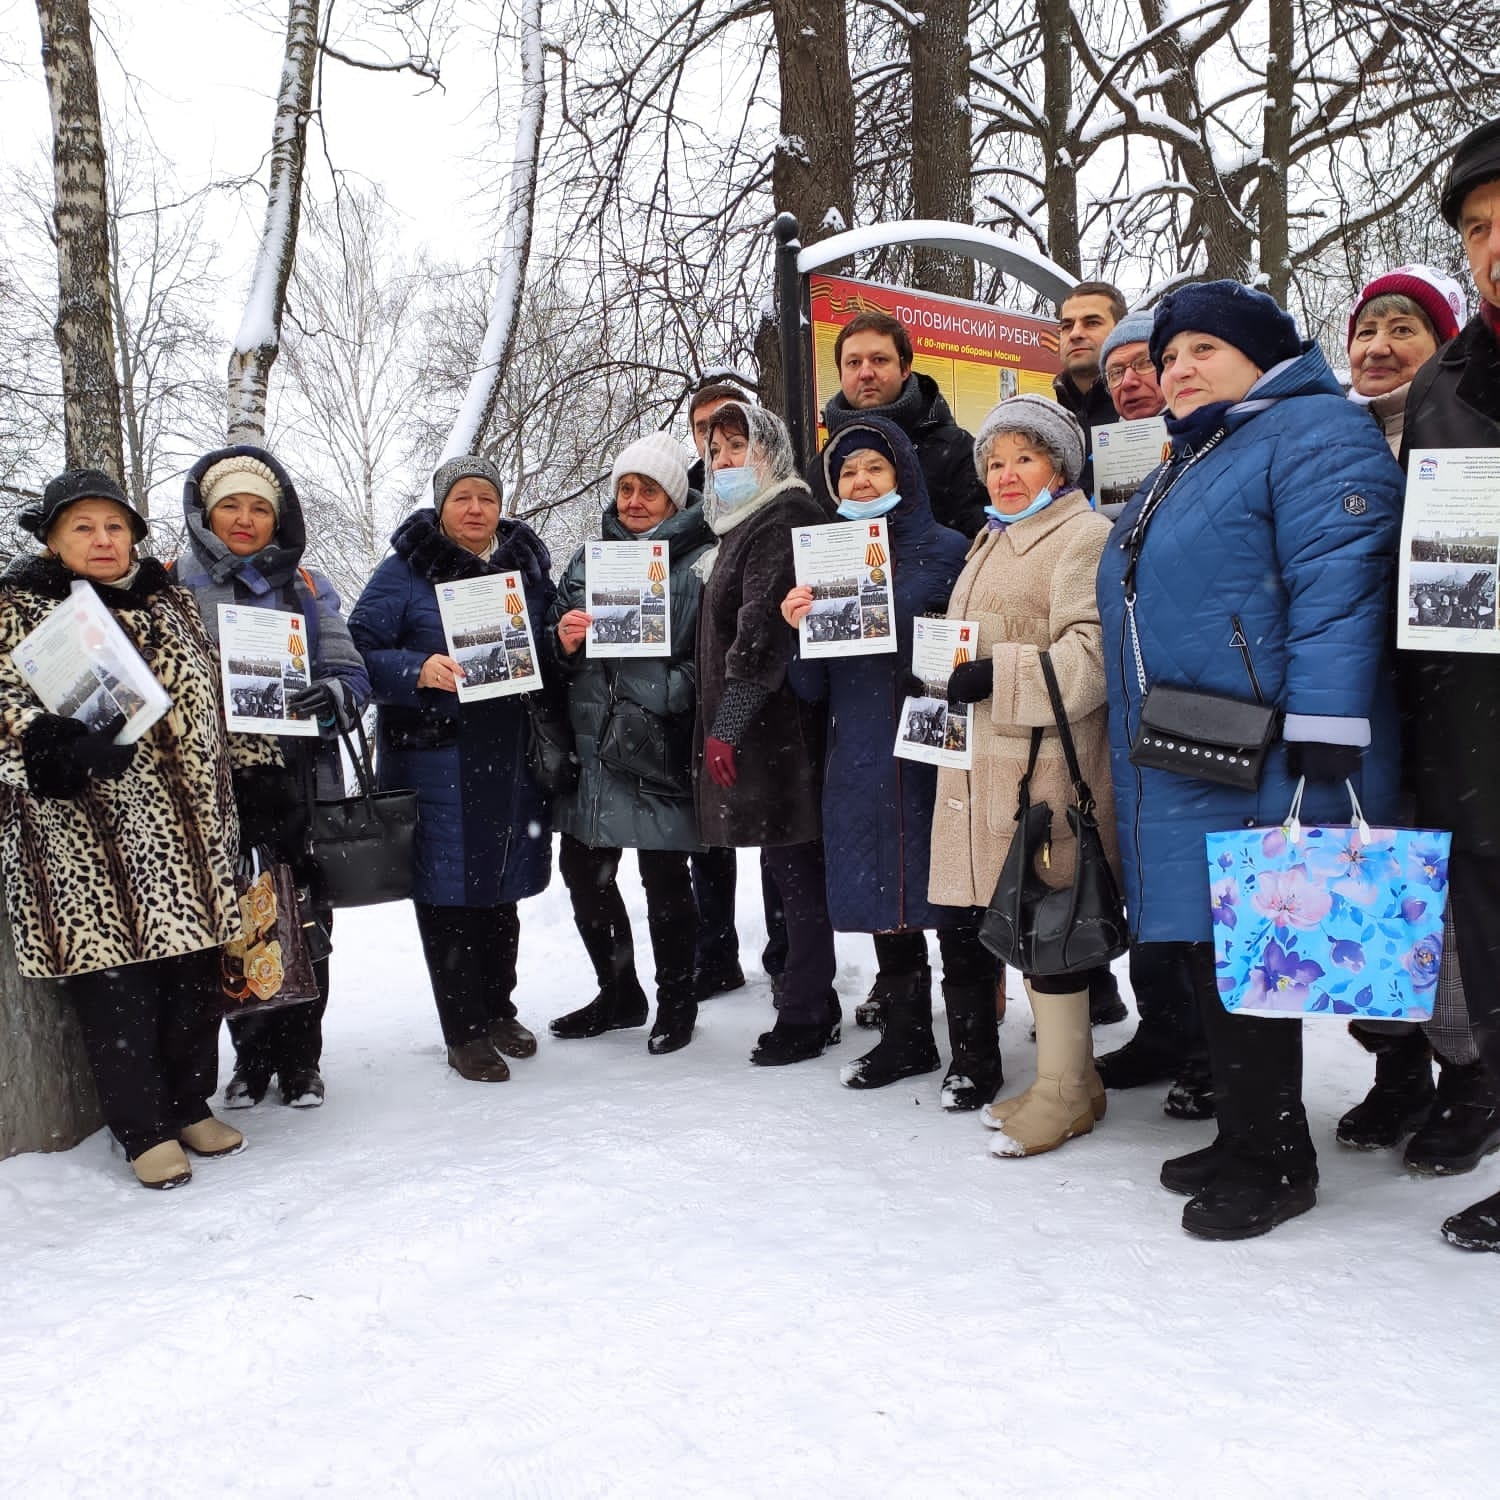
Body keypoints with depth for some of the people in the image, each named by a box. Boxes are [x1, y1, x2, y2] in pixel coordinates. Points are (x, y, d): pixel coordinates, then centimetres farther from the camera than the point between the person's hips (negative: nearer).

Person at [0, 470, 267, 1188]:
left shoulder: (173, 604, 18)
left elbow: (218, 693, 24)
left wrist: (261, 764, 20)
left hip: (187, 827, 5)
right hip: (83, 831, -4)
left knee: (194, 965, 7)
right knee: (112, 969, -4)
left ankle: (190, 1104, 23)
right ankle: (143, 1128, 9)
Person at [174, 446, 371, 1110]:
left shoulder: (305, 585, 11)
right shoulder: (174, 583, 6)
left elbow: (351, 674, 6)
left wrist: (331, 696, -16)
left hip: (301, 781, 1)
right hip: (215, 786, -1)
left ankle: (300, 1059, 20)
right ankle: (251, 1056, 22)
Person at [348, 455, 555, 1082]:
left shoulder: (527, 565, 12)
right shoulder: (405, 570, -2)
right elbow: (359, 649, -6)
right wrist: (418, 671, -23)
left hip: (509, 755, 4)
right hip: (434, 756, -4)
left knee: (501, 887, 14)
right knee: (447, 890, 0)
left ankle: (498, 1009, 31)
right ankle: (464, 1034, 12)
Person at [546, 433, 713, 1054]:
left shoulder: (702, 560, -1)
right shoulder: (588, 556, 16)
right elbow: (557, 647, 20)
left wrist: (661, 701, -20)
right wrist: (563, 639, -3)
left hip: (661, 747, -6)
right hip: (590, 741, 6)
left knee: (664, 877, 2)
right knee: (582, 870, 12)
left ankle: (676, 1000, 22)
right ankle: (619, 992, 30)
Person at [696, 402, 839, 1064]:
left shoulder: (786, 518, -11)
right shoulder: (742, 524, 22)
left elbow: (763, 628, -20)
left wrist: (727, 723, -21)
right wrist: (720, 724, 19)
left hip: (777, 728, -10)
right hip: (758, 730, 10)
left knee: (796, 868, -2)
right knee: (792, 867, 15)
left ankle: (805, 1015, 7)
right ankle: (814, 1003, 25)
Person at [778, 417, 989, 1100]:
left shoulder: (947, 549, 0)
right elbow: (812, 689, 10)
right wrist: (799, 626, -6)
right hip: (861, 762, 5)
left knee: (952, 897, 0)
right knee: (884, 899, 12)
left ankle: (975, 1050, 13)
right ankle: (905, 1037, 28)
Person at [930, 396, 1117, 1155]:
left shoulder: (1084, 535, -6)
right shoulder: (992, 540, 23)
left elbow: (1093, 653, -18)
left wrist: (999, 676, -22)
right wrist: (950, 674, 16)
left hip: (1046, 763, -9)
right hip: (985, 767, 9)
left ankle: (1065, 1093, 8)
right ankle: (1065, 1078, 24)